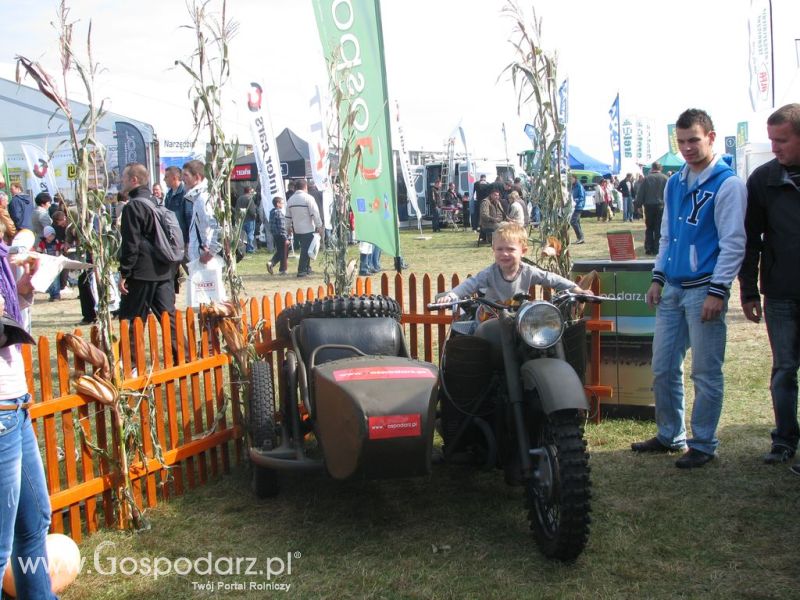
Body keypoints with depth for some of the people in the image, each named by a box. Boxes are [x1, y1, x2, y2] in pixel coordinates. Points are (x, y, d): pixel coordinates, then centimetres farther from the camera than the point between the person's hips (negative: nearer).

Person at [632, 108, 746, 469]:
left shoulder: (728, 184, -7)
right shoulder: (674, 184, 14)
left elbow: (733, 243, -11)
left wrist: (718, 291, -16)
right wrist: (658, 278, 15)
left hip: (704, 290, -7)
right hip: (671, 290, 7)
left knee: (705, 373, 1)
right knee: (663, 369, 10)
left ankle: (703, 444, 13)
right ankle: (670, 435, 25)